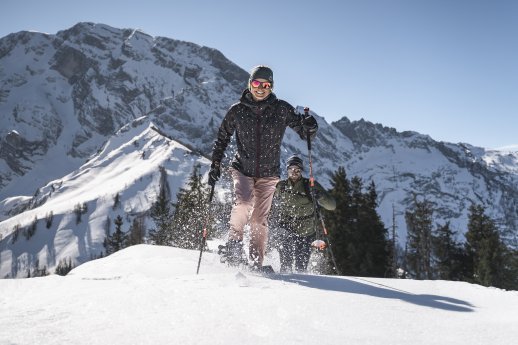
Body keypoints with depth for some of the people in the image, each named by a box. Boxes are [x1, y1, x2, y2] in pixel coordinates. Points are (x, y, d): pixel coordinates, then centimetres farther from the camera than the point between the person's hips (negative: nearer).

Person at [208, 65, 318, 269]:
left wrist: (310, 127, -22)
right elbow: (222, 138, 10)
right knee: (244, 201, -27)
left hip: (268, 174, 0)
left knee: (259, 220, 1)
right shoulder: (237, 111, -2)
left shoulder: (282, 109, -4)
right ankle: (234, 241, -6)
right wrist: (215, 165, 4)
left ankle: (256, 263, 12)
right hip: (242, 168, 0)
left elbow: (304, 133, 1)